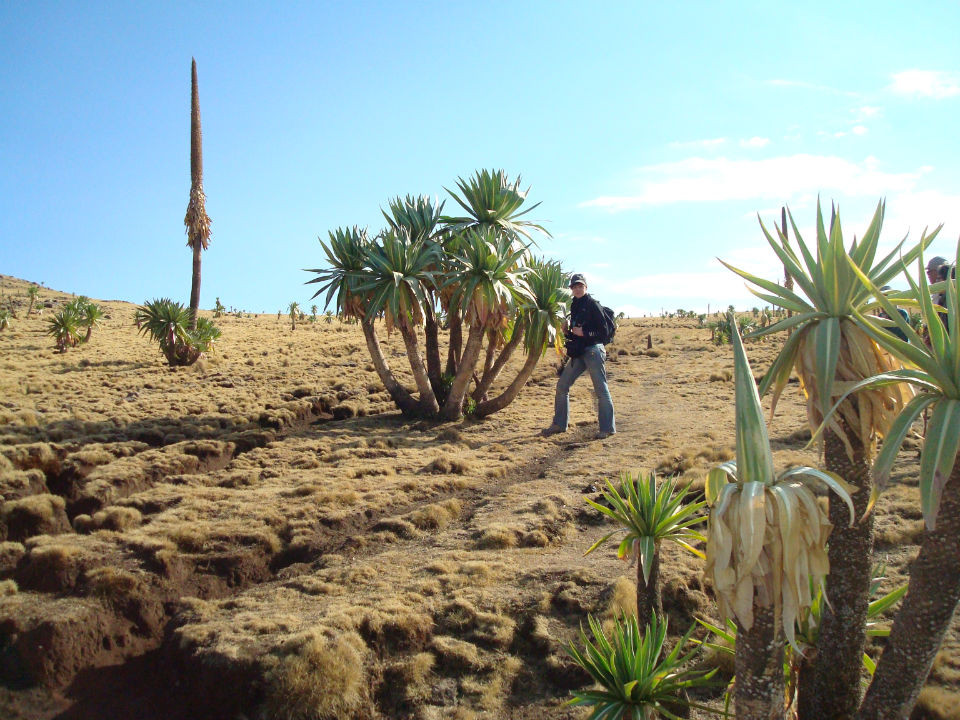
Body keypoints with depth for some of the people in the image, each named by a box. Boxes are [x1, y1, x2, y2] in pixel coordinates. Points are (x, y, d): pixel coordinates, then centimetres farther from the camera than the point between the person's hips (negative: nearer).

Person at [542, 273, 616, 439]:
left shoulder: (593, 304, -7)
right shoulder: (574, 305, 15)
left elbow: (603, 329, -11)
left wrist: (583, 332, -16)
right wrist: (567, 330, 4)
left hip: (593, 350, -8)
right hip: (578, 353, 8)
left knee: (601, 390, -4)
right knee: (562, 385, 7)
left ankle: (608, 428, 4)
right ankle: (559, 424, 16)